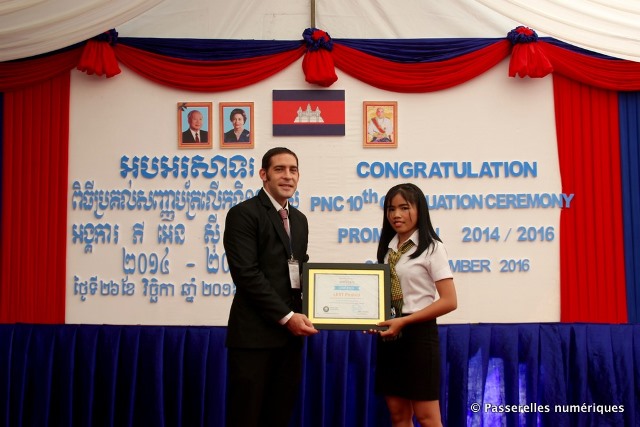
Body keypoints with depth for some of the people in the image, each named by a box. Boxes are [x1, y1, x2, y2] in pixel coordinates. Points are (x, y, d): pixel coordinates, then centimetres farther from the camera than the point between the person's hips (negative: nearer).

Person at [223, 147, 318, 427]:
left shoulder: (299, 219, 18)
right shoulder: (243, 213, -7)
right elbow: (246, 274, -15)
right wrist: (286, 316, -16)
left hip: (290, 333, 7)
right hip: (255, 333, -7)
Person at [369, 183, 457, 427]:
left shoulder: (431, 248, -6)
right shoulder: (387, 248, 12)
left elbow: (449, 301, -13)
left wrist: (404, 321, -18)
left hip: (418, 333, -6)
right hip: (389, 336, 6)